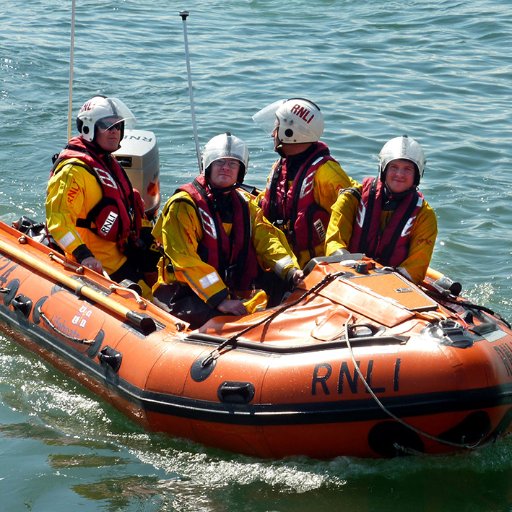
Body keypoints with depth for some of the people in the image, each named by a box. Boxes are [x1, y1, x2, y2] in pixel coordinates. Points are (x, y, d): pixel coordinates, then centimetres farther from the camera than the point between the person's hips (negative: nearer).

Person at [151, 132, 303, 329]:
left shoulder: (245, 202, 12)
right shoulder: (183, 205, -10)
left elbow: (266, 239, 4)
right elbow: (185, 260, -19)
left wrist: (290, 270, -17)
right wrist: (220, 300, -27)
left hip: (232, 291, 6)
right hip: (184, 296, -6)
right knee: (216, 317, -36)